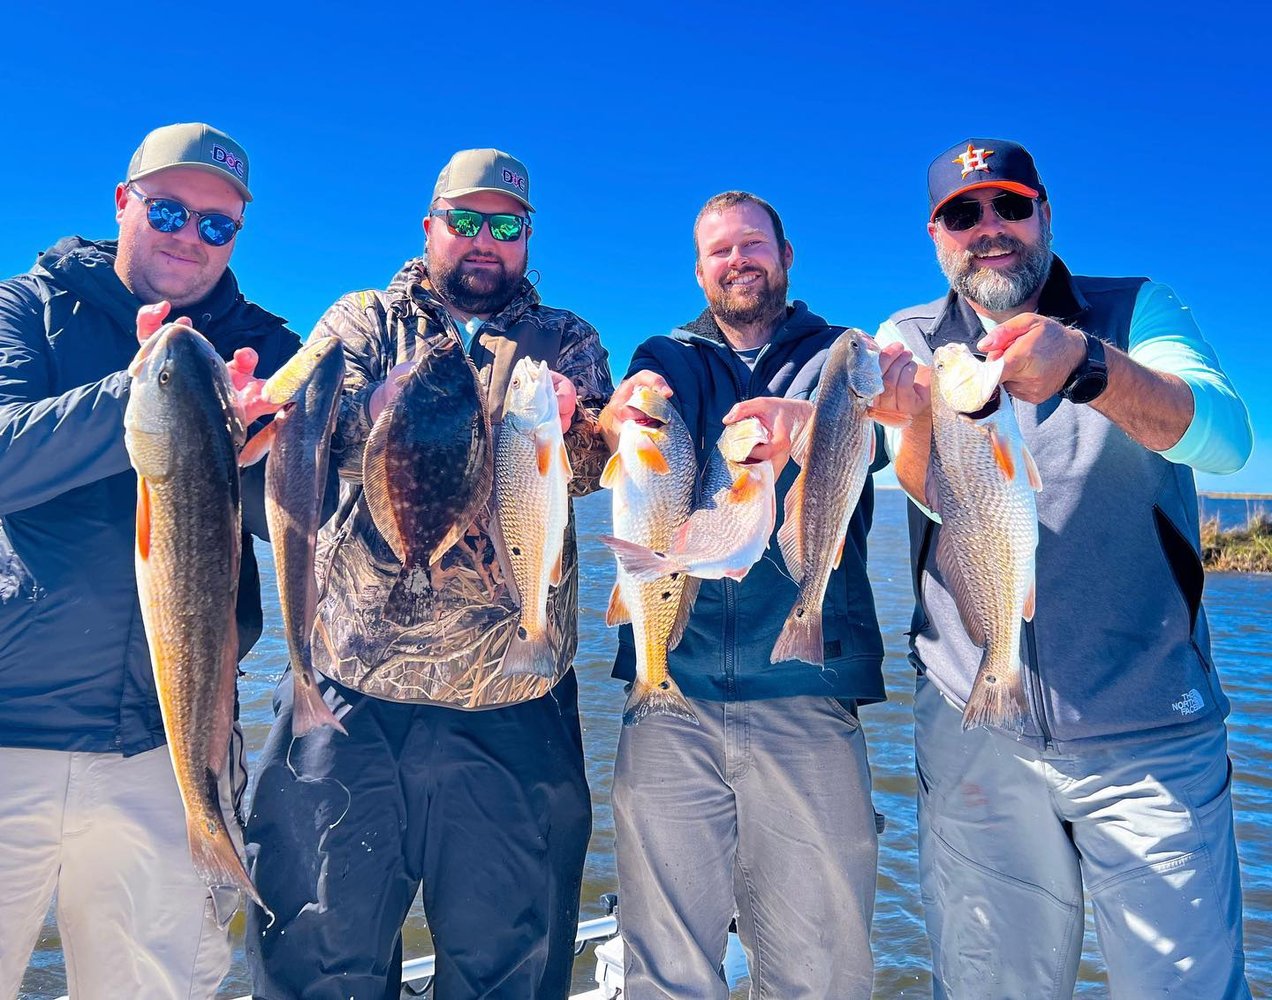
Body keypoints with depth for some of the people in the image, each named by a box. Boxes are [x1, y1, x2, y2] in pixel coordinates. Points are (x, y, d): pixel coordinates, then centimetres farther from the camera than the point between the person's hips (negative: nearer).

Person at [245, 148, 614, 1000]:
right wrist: (378, 407, -28)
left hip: (513, 705, 0)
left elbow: (594, 466, -6)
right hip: (353, 684, 0)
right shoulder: (362, 321, 12)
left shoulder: (567, 342, 12)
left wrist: (567, 426, -28)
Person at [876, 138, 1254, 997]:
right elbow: (942, 499, -13)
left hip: (1150, 735, 0)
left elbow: (1224, 438, -17)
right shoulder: (911, 338, 4)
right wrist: (919, 414, -34)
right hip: (973, 731, 1)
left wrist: (1087, 362, -34)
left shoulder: (1138, 311, 2)